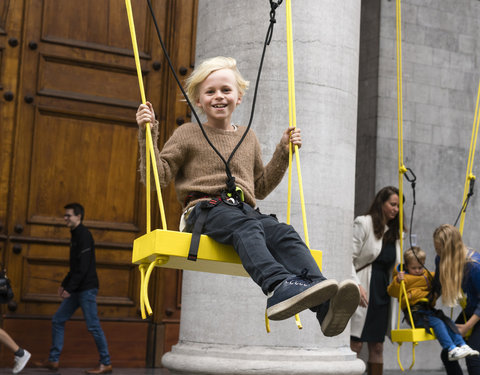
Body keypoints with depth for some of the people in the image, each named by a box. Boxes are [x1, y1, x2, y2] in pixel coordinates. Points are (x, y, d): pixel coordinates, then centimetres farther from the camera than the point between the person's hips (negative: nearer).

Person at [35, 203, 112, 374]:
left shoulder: (84, 235, -13)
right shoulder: (76, 235, 17)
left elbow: (83, 266, -20)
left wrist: (70, 288, -21)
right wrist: (64, 284, 17)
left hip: (87, 289, -10)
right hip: (77, 290, 10)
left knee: (93, 325, -5)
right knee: (58, 321, 9)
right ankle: (53, 360, 15)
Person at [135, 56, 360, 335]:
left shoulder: (248, 138, 28)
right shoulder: (188, 135, 15)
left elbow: (261, 188, 35)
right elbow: (157, 177, 8)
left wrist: (283, 153, 29)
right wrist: (148, 135, -2)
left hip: (245, 208, 4)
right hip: (206, 209, -4)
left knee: (284, 233, -28)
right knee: (246, 227, -38)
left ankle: (325, 305, -50)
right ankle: (279, 287, -64)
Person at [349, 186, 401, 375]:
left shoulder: (394, 231, 15)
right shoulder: (363, 223, -4)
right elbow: (349, 257, -10)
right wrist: (356, 285, -18)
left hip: (382, 292, 7)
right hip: (364, 290, -7)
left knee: (377, 347, 9)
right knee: (356, 344, -9)